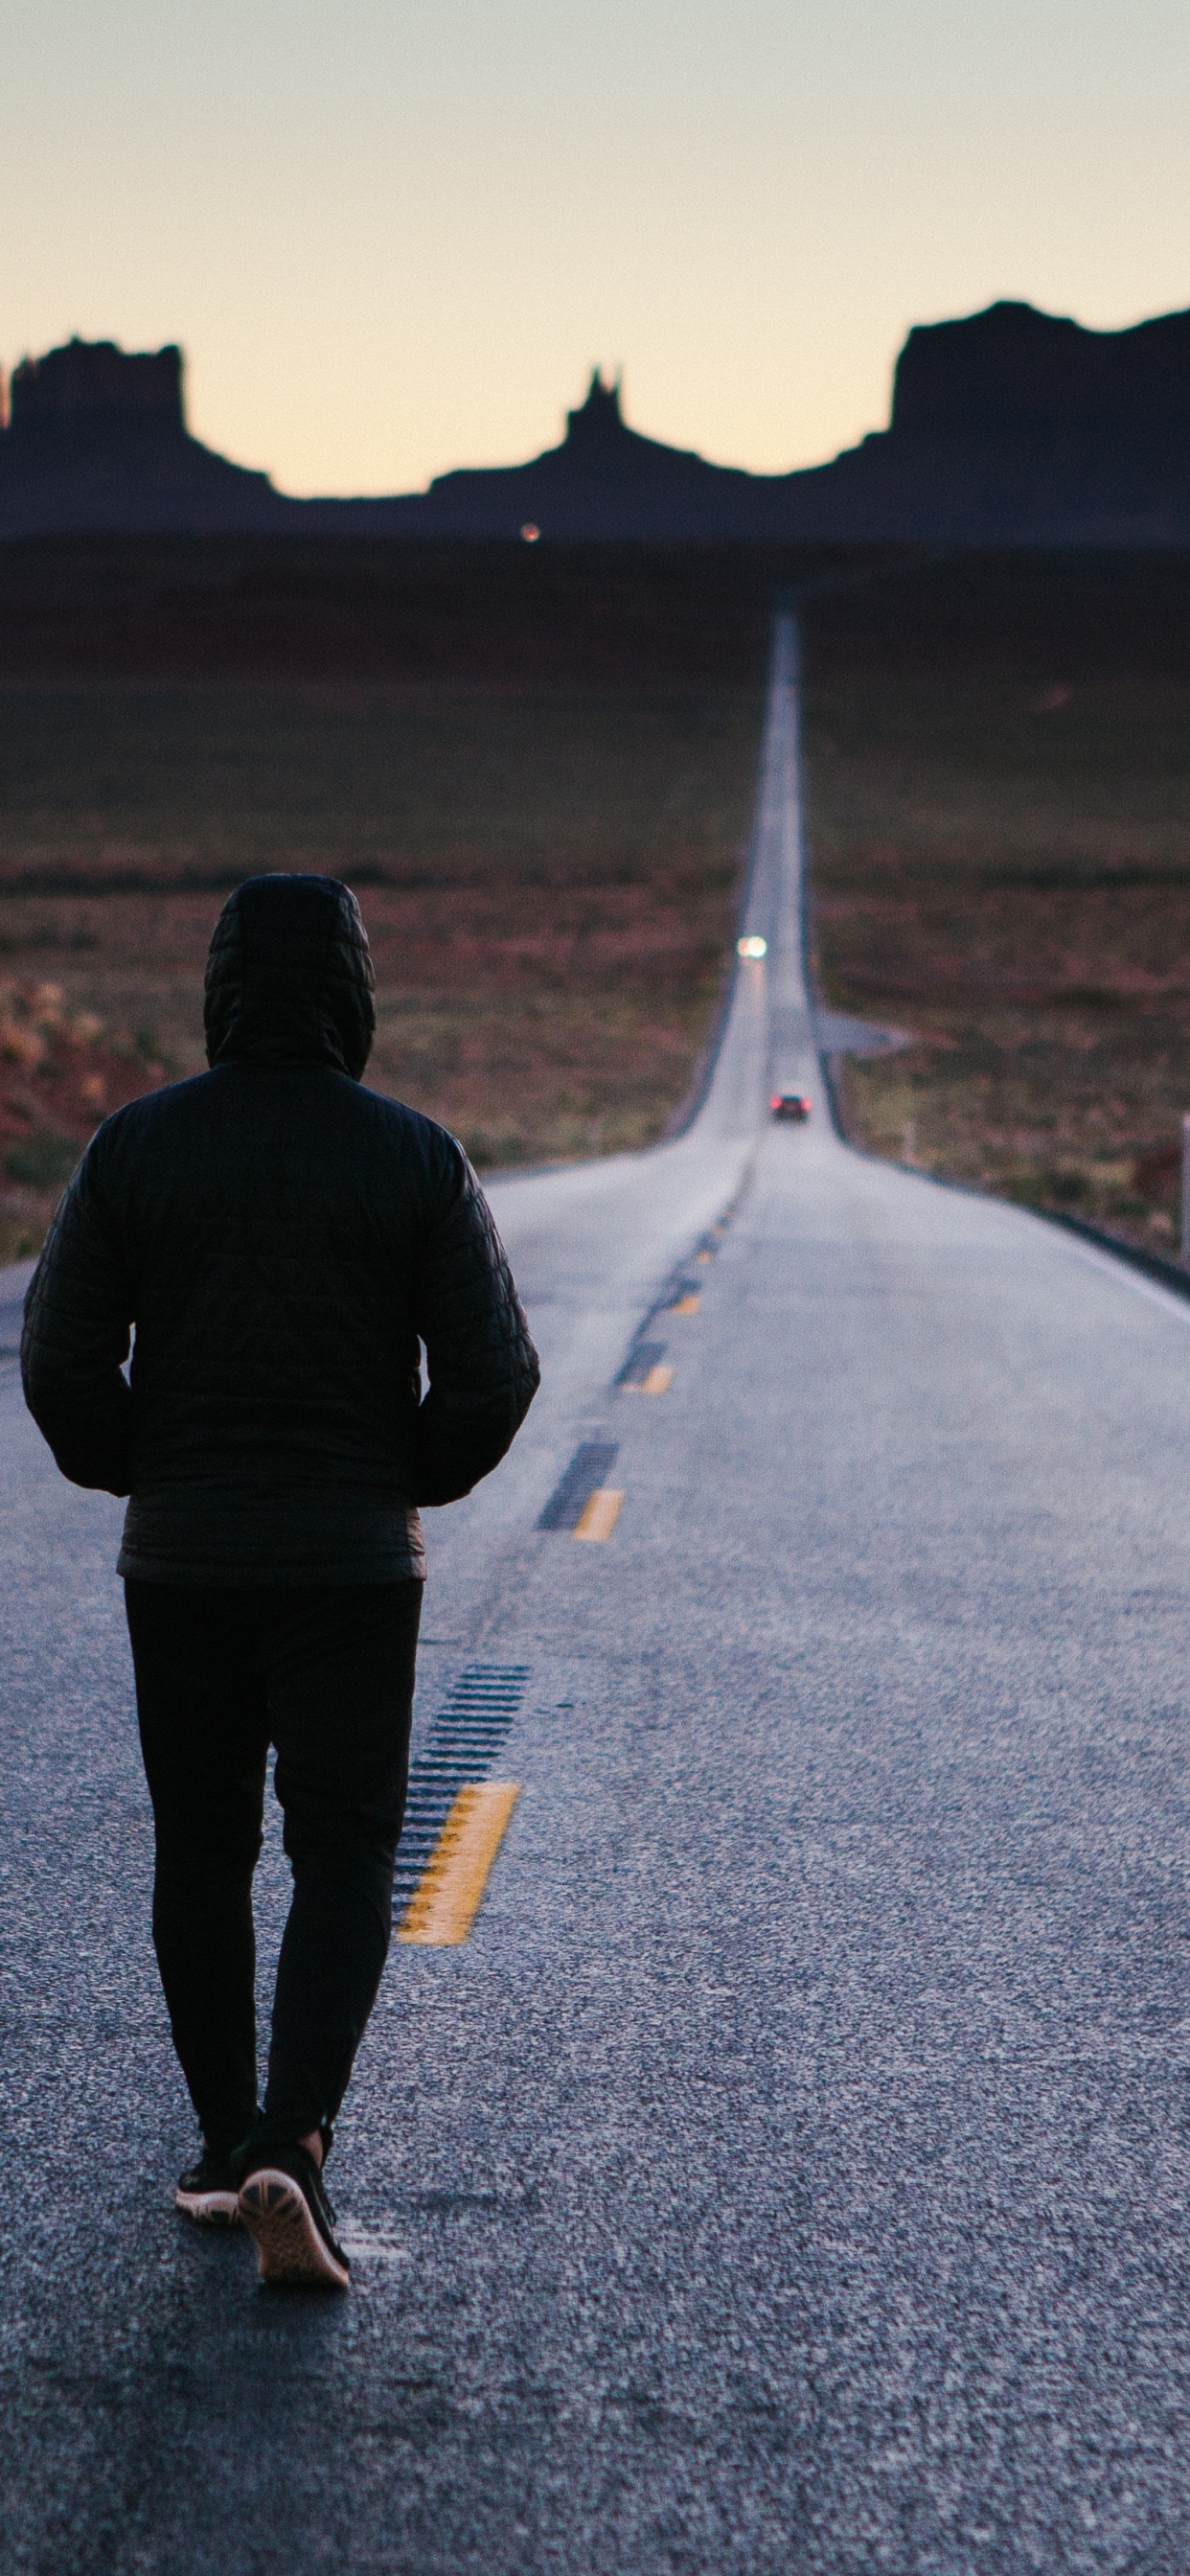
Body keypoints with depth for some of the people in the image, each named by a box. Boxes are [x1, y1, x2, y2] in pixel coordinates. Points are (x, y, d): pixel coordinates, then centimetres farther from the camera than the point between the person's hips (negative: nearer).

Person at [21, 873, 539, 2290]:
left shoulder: (137, 1142, -3)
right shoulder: (416, 1155, -6)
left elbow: (59, 1359, -4)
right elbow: (495, 1371, -7)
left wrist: (138, 1476, 12)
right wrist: (410, 1481, 10)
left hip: (179, 1558, 2)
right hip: (353, 1562, -1)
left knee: (200, 1854, 14)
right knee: (343, 1859, 3)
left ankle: (222, 2148, 21)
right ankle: (288, 2149, -14)